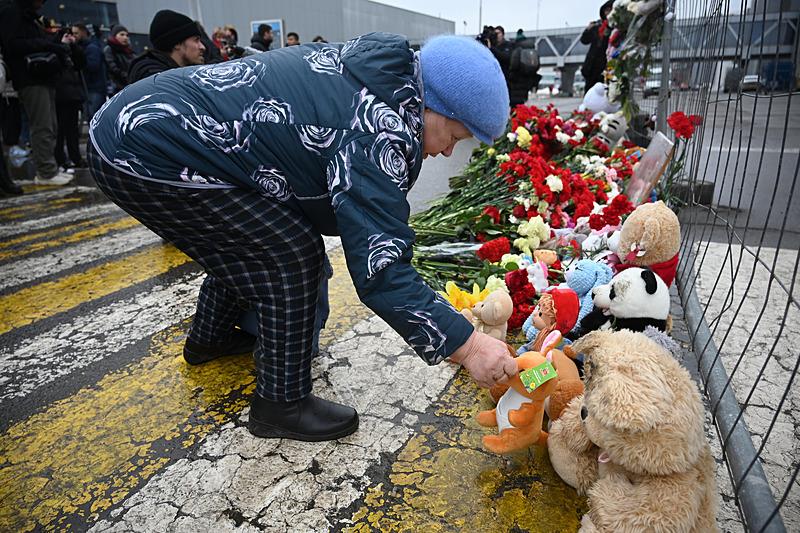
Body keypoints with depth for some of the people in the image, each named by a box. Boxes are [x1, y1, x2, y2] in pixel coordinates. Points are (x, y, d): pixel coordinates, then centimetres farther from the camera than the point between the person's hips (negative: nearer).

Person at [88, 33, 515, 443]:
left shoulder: (373, 67, 5)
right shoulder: (375, 132, -24)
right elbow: (379, 266, -28)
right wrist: (467, 345, -23)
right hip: (146, 154, -10)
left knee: (247, 242, 23)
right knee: (294, 254, -10)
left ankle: (210, 337, 45)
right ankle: (281, 404, 5)